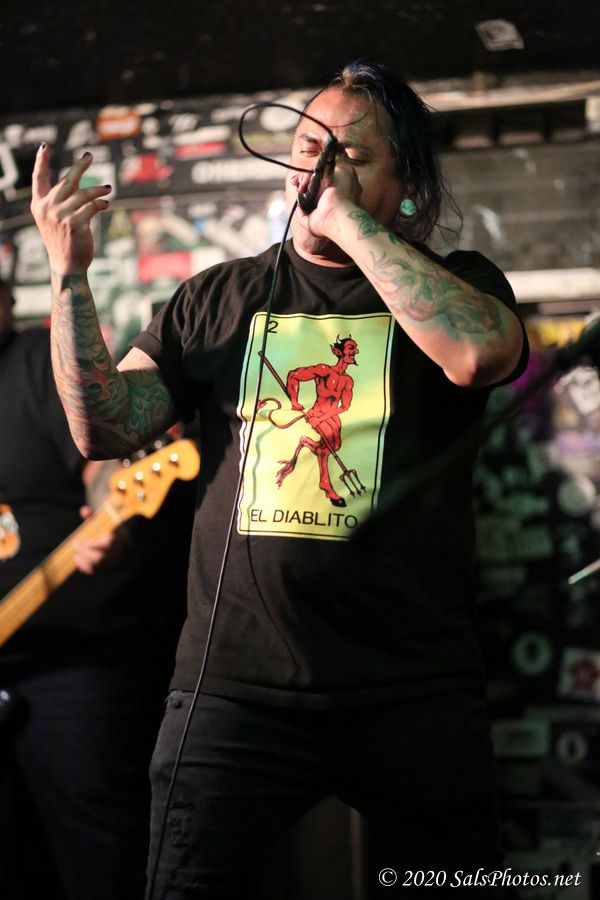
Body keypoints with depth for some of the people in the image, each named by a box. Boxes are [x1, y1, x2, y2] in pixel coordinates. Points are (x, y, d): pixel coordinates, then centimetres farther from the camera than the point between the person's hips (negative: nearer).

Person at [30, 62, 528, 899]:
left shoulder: (455, 285, 7)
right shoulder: (219, 298, 13)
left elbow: (479, 351, -18)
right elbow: (107, 426, 6)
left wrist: (347, 221, -13)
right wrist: (70, 273, -5)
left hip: (413, 694, -1)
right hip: (236, 681, 1)